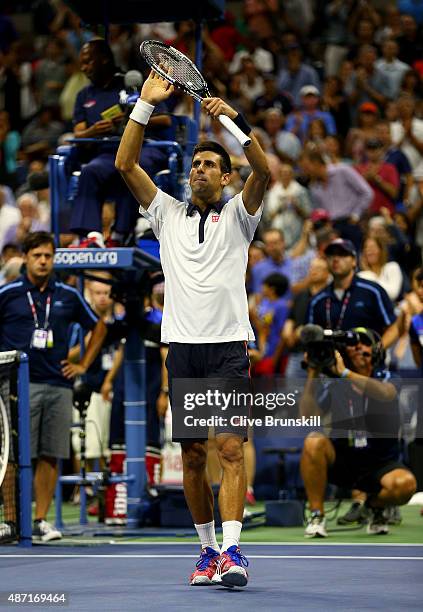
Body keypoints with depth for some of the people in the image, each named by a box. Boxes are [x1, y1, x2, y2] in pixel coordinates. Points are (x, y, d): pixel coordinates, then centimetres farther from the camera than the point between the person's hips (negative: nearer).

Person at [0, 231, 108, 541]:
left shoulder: (68, 296, 10)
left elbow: (99, 327, 23)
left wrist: (83, 365, 16)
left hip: (58, 385, 3)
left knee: (50, 456, 2)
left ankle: (41, 519, 8)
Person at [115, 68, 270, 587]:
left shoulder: (237, 215, 9)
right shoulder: (168, 214, 16)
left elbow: (263, 172, -10)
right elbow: (125, 164, 7)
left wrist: (234, 120, -21)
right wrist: (146, 103, 0)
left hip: (229, 348, -3)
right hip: (182, 348, 3)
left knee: (230, 449, -13)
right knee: (192, 456, 4)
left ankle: (232, 551, -22)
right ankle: (207, 550, 13)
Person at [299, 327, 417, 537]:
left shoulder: (385, 379, -2)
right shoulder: (334, 386, 2)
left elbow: (386, 394, -28)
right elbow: (307, 415, -10)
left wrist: (345, 373, -33)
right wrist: (312, 374, -14)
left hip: (380, 465, -1)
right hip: (340, 462, 1)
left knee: (405, 483, -33)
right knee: (314, 441, -30)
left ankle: (375, 506, 4)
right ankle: (316, 516, -18)